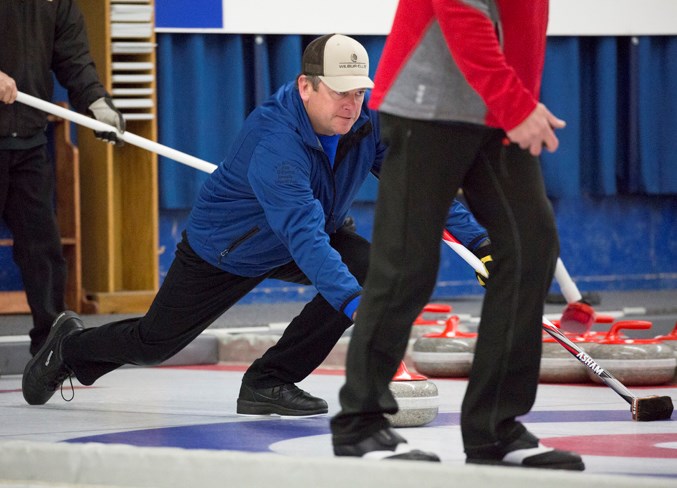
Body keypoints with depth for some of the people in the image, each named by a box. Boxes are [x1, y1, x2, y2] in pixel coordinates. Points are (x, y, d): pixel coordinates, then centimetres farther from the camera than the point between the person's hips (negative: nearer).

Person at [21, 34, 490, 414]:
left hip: (312, 232, 5)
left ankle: (269, 383, -12)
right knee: (155, 342, 6)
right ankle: (70, 347, 41)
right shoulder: (273, 141, -41)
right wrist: (353, 302, -61)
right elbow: (304, 236, -51)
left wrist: (478, 241, -30)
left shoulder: (370, 118, -21)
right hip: (224, 249, -5)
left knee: (368, 268, -24)